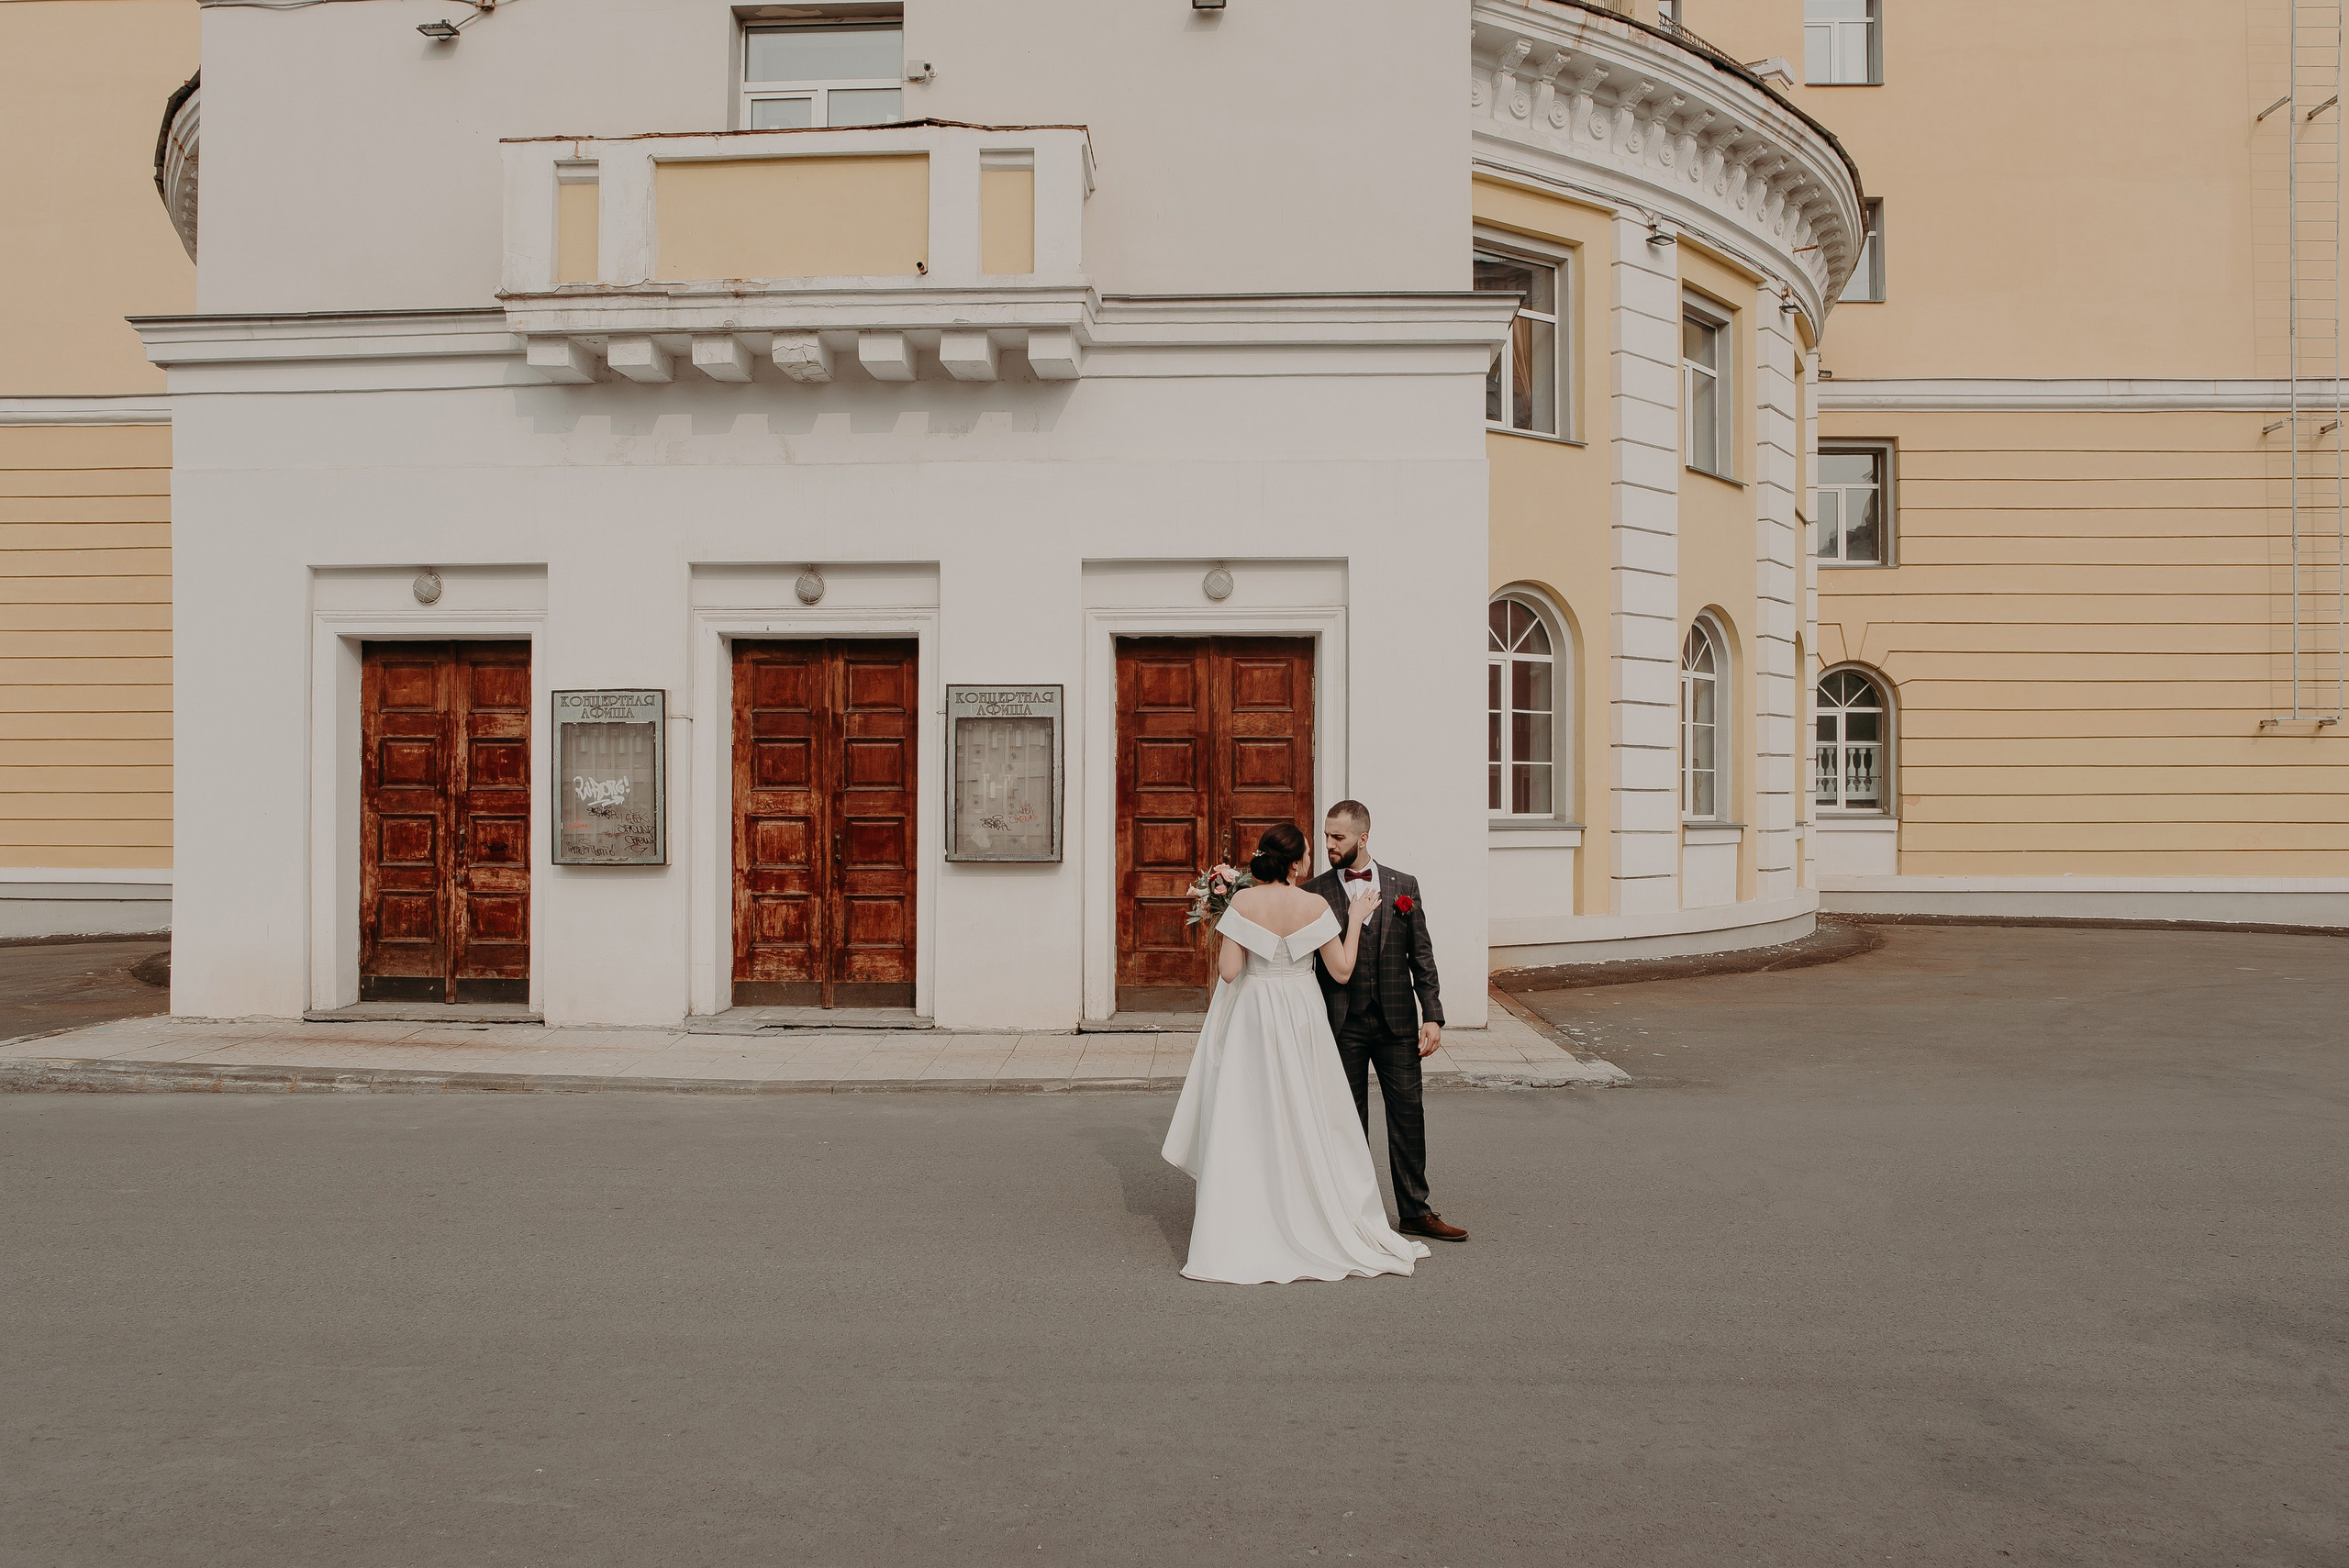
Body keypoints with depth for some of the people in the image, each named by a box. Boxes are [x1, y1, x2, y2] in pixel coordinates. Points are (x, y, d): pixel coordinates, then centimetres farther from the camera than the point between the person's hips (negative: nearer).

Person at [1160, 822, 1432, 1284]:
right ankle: (1315, 1221, 23)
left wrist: (1222, 939, 6)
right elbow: (1342, 967, -3)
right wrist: (1356, 919, 8)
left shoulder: (1242, 902, -10)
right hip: (1301, 1018, 0)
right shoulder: (1314, 906, -9)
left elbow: (1228, 971, -12)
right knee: (1306, 1120, 13)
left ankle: (1239, 1233, 8)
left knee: (1245, 1122, 5)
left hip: (1250, 1018, 0)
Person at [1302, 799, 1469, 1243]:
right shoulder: (1316, 892, -1)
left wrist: (1433, 1016, -1)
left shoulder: (1403, 886, 4)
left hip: (1397, 1022, 1)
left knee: (1408, 1115, 6)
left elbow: (1421, 956, 4)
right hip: (1342, 1024, -1)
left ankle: (1414, 1211, 18)